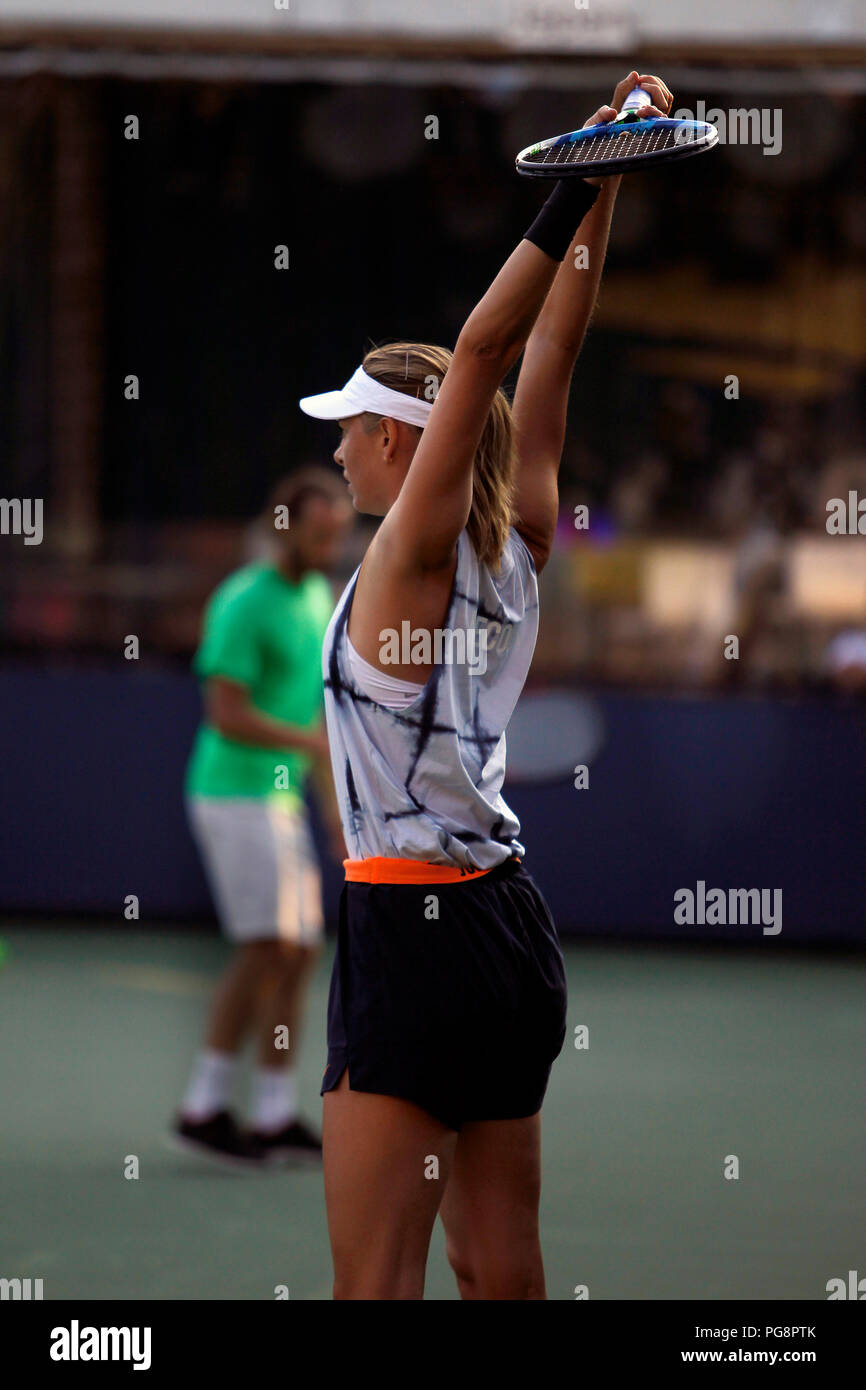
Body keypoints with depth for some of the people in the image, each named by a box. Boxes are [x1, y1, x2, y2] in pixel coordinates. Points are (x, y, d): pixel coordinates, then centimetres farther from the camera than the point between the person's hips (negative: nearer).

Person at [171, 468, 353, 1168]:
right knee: (268, 946, -13)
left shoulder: (319, 600, 15)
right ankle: (204, 1106, -8)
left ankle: (276, 1117, 7)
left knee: (299, 953, 5)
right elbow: (227, 715, -19)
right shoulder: (244, 603, -13)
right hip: (234, 791, -9)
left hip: (282, 799, 9)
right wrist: (313, 742, -23)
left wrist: (334, 808, 20)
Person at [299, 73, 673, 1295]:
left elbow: (487, 351, -20)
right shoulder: (517, 547, 7)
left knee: (376, 1283, -7)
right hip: (512, 921, 8)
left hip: (412, 936, -8)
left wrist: (579, 188, -21)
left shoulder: (413, 559, -12)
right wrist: (601, 189, 3)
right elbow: (548, 354, 8)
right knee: (500, 1268, 11)